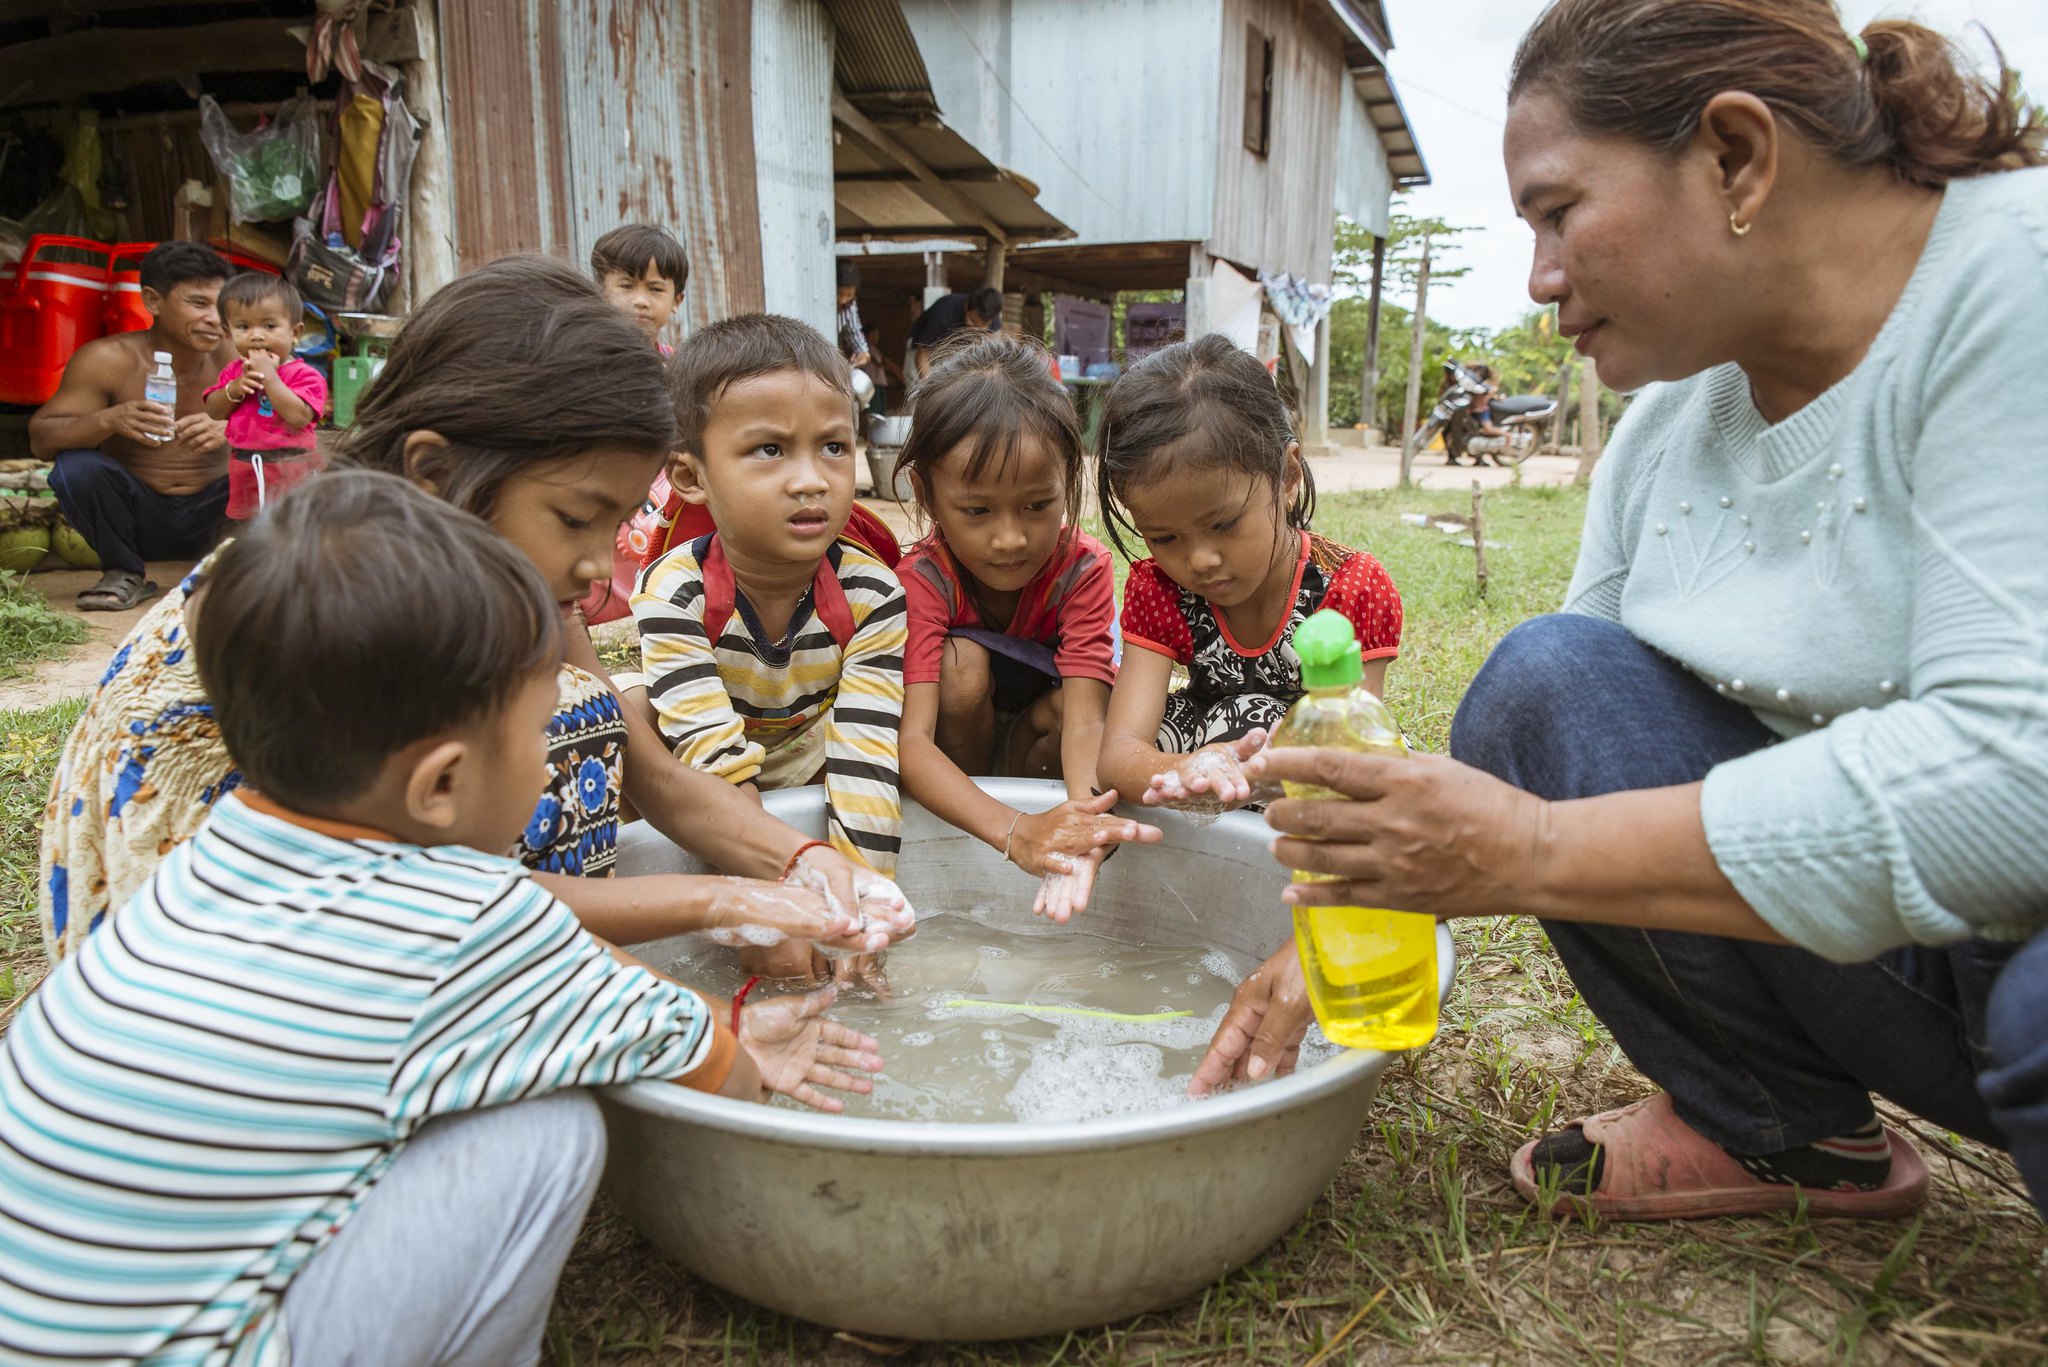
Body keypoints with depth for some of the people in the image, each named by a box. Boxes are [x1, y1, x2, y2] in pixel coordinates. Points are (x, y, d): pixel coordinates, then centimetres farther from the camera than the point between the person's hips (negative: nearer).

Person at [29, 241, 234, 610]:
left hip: (212, 519, 0)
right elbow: (40, 439, -12)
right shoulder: (107, 360, -10)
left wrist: (229, 429, -38)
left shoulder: (235, 357, -9)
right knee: (75, 466, -26)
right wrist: (109, 420, -33)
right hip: (137, 516, 0)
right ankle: (123, 574, -1)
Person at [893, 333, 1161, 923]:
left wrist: (1084, 810, -57)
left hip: (1032, 747, 1)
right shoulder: (921, 580, -28)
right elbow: (911, 740, -40)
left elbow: (1084, 716, -33)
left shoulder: (1084, 569, -22)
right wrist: (1012, 830, -57)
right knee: (963, 660, -31)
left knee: (1066, 696, -31)